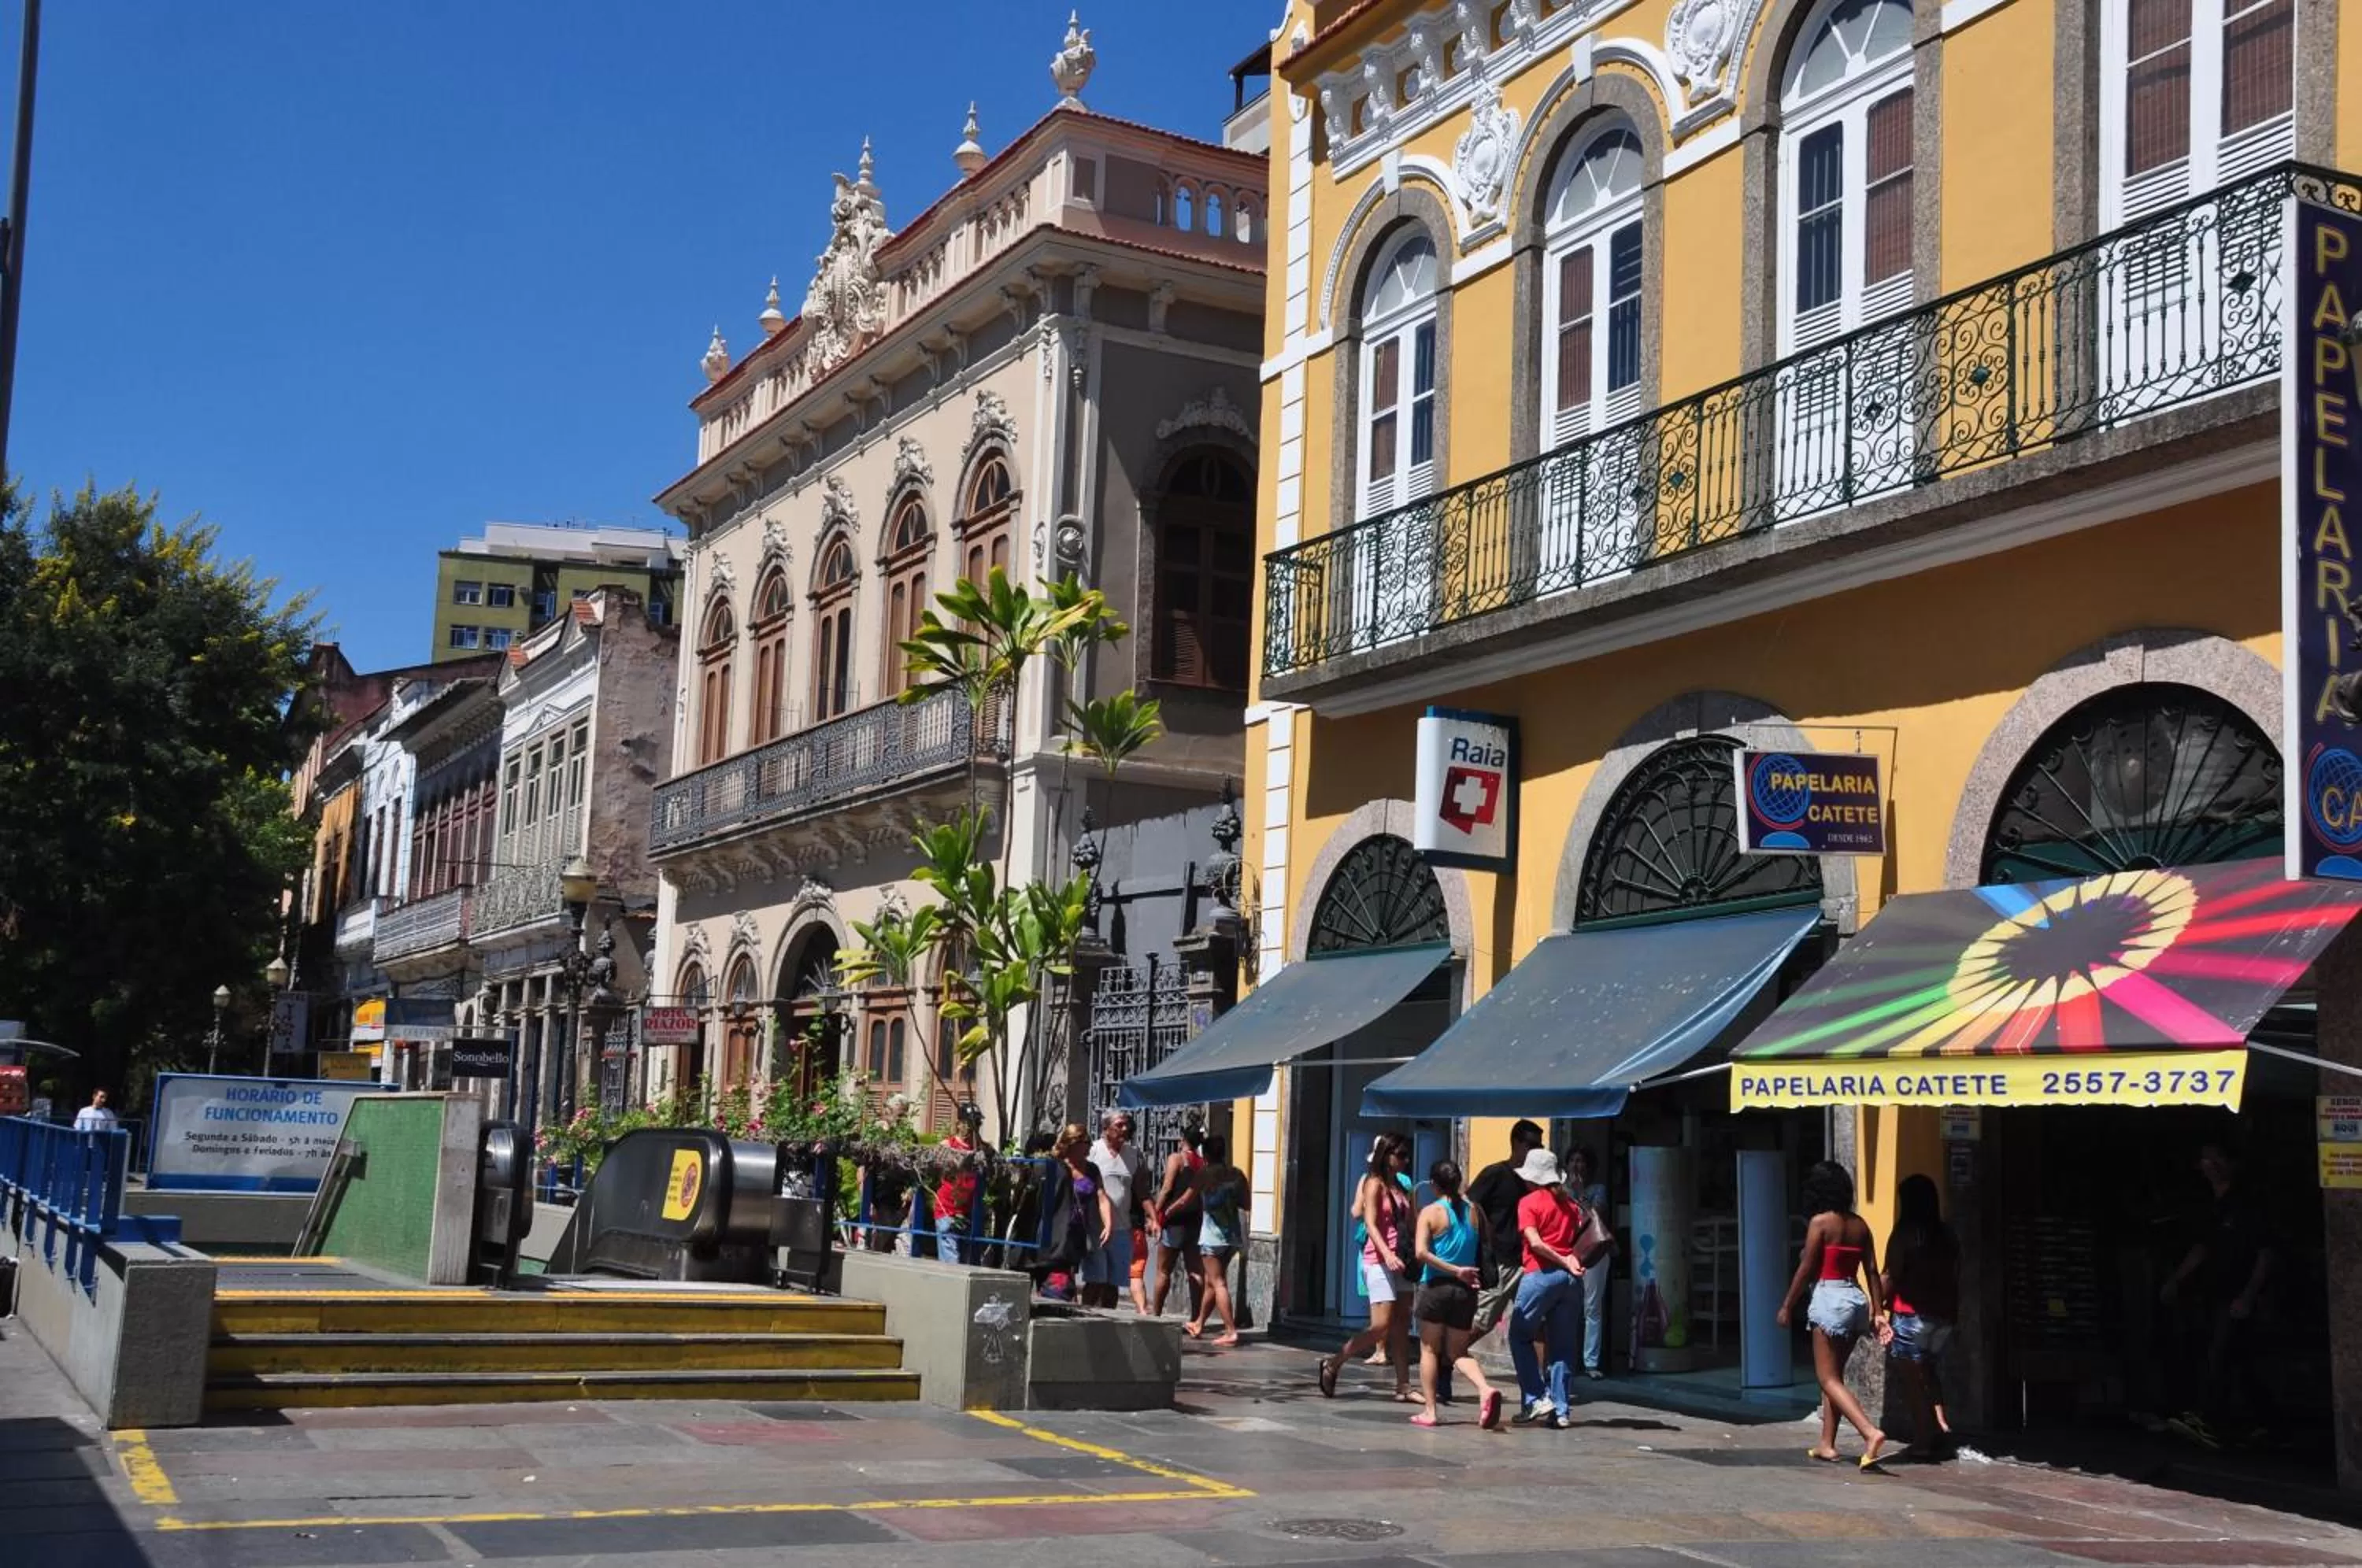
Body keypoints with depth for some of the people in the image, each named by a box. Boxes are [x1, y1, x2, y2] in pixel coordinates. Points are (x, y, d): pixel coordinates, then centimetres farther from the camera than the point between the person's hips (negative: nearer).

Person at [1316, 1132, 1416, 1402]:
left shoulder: (1399, 1187, 15)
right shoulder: (1374, 1184, -6)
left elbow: (1407, 1225, 16)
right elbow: (1370, 1223, -15)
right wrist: (1388, 1255, -27)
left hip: (1399, 1262, 8)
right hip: (1379, 1261, -8)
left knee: (1401, 1326, 5)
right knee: (1380, 1327, -10)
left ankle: (1403, 1386, 8)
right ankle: (1333, 1364, 4)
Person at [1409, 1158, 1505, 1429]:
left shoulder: (1430, 1212, -6)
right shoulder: (1475, 1211, 4)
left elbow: (1421, 1252, -18)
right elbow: (1486, 1251, 6)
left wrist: (1456, 1271, -16)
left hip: (1436, 1287, -3)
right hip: (1466, 1290, 3)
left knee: (1429, 1349, 11)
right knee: (1458, 1352, 13)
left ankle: (1429, 1411, 10)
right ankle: (1485, 1389, -13)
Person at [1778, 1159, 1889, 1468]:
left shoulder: (1821, 1222, -9)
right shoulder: (1859, 1225, 9)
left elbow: (1806, 1269, -9)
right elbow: (1872, 1271, 8)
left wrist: (1787, 1306, -2)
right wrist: (1878, 1311, 11)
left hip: (1829, 1298, -7)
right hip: (1856, 1300, 7)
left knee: (1829, 1379, -5)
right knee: (1834, 1375, 17)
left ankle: (1871, 1433, -22)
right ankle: (1827, 1444, 19)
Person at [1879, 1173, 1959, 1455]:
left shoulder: (1904, 1234, -10)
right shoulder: (1948, 1236, 6)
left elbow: (1891, 1278, -12)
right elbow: (1955, 1280, 9)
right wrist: (1954, 1314, 15)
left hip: (1910, 1316, -6)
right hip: (1944, 1316, 6)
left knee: (1912, 1378, 3)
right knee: (1927, 1370, 22)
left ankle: (1924, 1436, 4)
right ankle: (1940, 1421, 7)